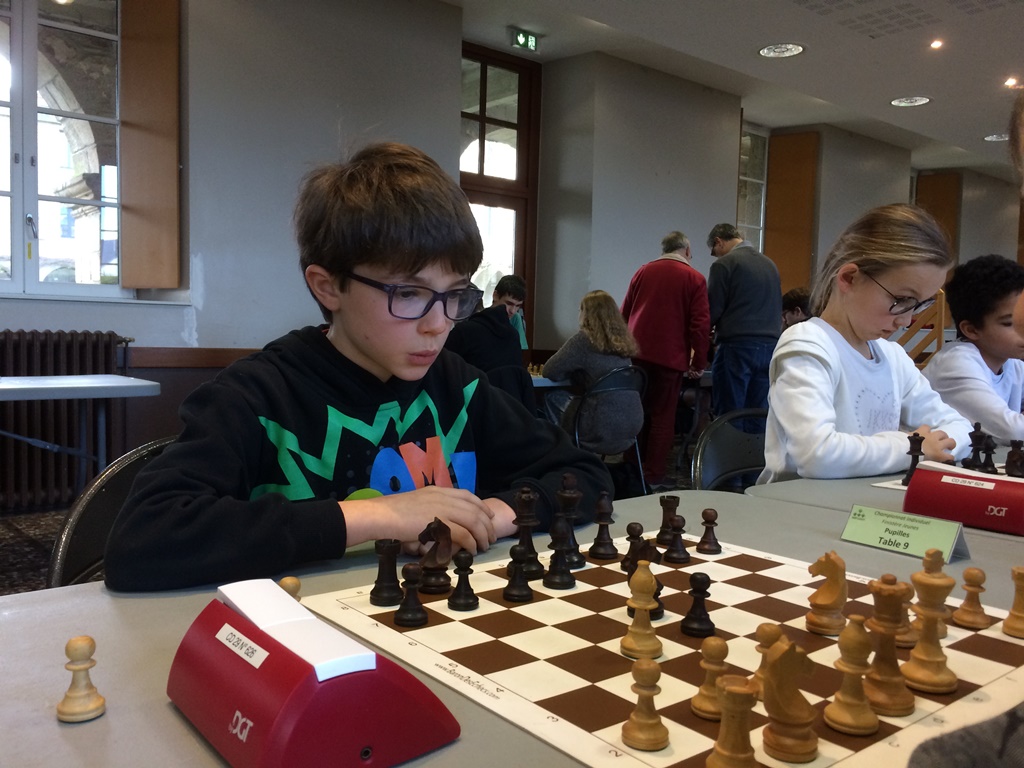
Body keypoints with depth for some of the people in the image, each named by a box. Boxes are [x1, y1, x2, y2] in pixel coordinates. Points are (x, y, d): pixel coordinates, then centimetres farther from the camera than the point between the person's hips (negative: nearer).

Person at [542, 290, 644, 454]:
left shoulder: (583, 339, -9)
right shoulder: (623, 340, 10)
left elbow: (550, 371, -4)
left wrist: (575, 370, 12)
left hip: (604, 428, -7)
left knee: (553, 397, 15)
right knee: (566, 397, 26)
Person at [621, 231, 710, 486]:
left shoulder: (643, 272, 9)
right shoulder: (695, 279, -1)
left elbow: (624, 314, 14)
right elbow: (700, 324, -6)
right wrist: (699, 363, 0)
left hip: (636, 353, 4)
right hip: (670, 357, -3)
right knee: (663, 416, 2)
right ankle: (653, 474, 2)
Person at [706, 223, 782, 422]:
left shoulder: (724, 264, -5)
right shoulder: (770, 264, 16)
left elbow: (713, 310, -5)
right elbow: (777, 309, 18)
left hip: (737, 347, -6)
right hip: (770, 347, 6)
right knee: (759, 419, 9)